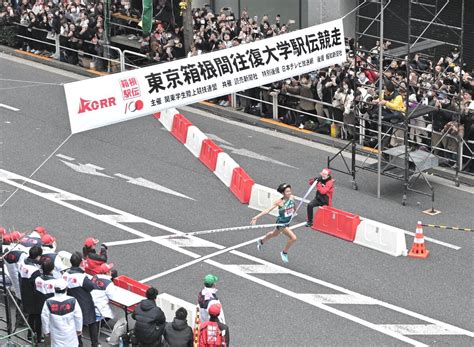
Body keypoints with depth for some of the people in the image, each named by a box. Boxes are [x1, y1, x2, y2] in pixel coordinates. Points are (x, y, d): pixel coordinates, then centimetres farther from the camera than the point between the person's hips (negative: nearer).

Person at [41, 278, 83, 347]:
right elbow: (78, 317, -4)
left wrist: (46, 331, 9)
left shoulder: (49, 303, -12)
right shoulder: (73, 301, -12)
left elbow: (45, 319, -5)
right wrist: (79, 329, 11)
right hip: (70, 333, 0)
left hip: (56, 334, 0)